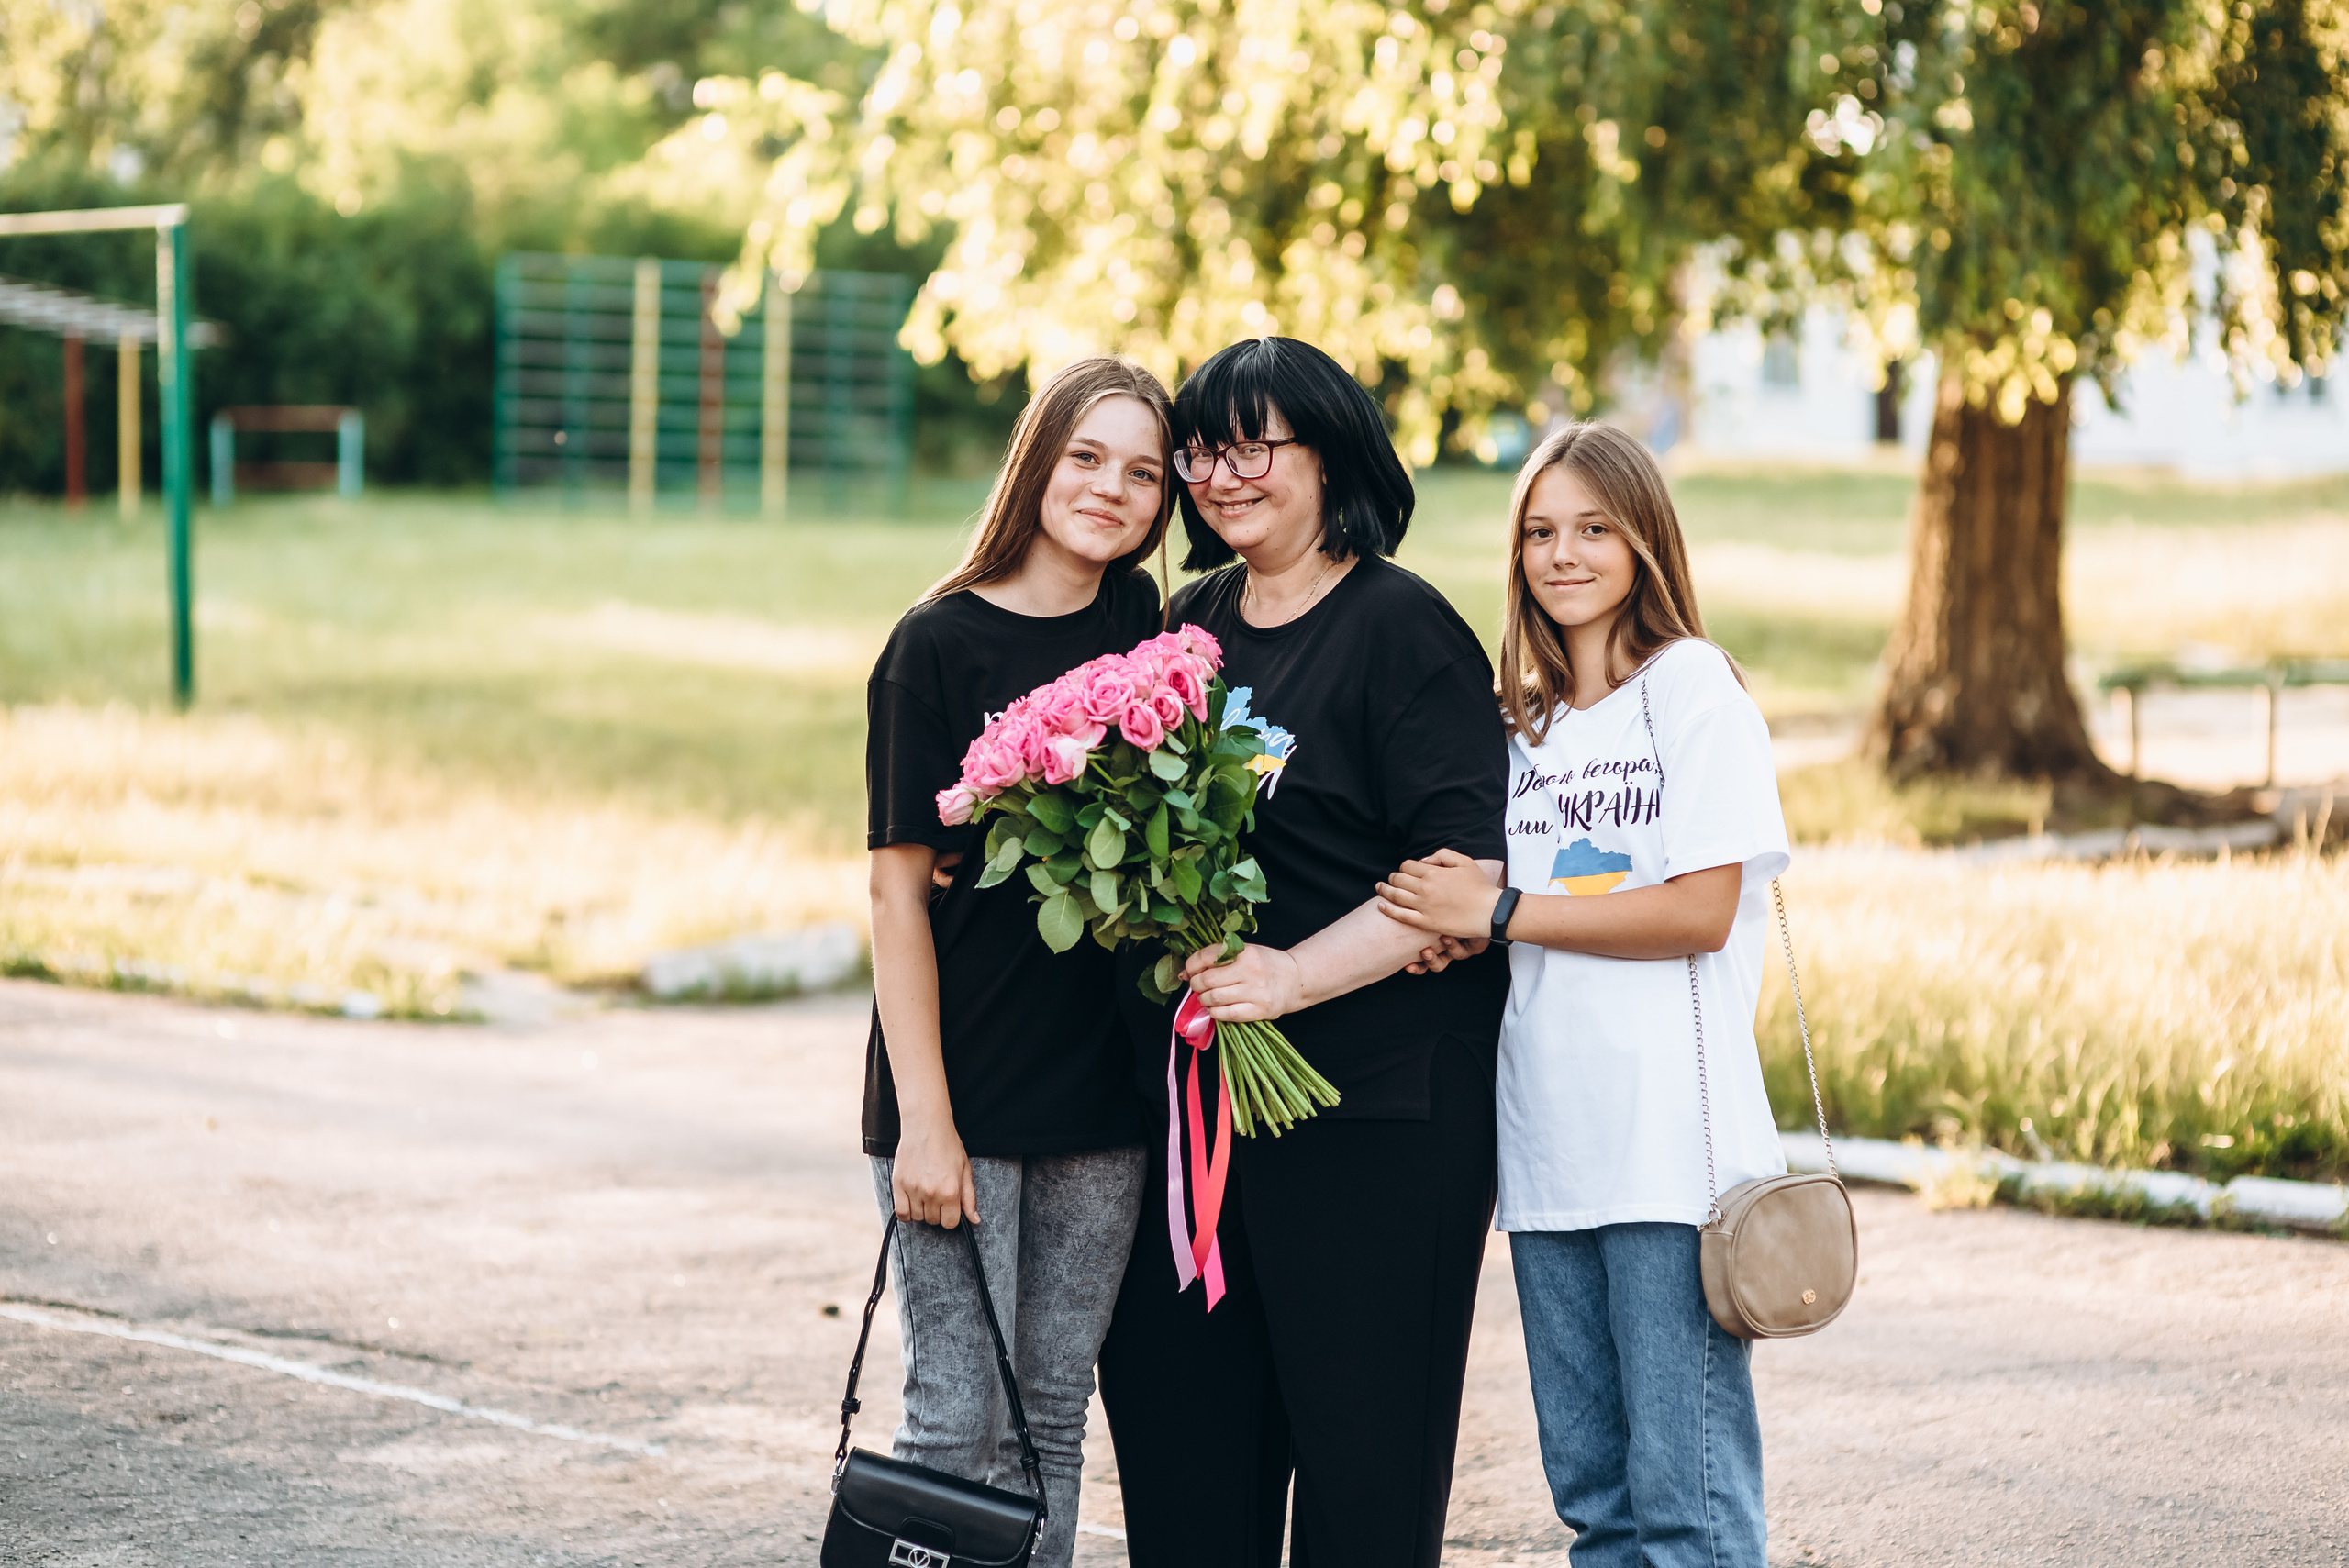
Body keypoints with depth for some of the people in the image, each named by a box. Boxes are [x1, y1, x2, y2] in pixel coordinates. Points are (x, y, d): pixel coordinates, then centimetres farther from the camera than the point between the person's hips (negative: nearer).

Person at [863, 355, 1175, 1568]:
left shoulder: (1142, 627, 7)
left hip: (1101, 1100, 5)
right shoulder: (938, 645, -7)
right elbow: (899, 888, -8)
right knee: (957, 1424, -3)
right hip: (963, 1095, -5)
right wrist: (923, 1119, -13)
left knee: (1052, 1423, 11)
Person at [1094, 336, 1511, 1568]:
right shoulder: (1191, 623, 13)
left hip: (1374, 1103, -7)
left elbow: (1466, 873, -15)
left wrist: (1295, 975, -22)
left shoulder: (1401, 626, -7)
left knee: (1364, 1464, -2)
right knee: (1181, 1452, 10)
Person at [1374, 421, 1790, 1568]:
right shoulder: (1522, 721, 17)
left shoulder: (1694, 689, -2)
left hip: (1670, 1145, -6)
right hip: (1548, 1144, 7)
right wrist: (1456, 929, -2)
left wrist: (1500, 913, -11)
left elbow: (1702, 911, -11)